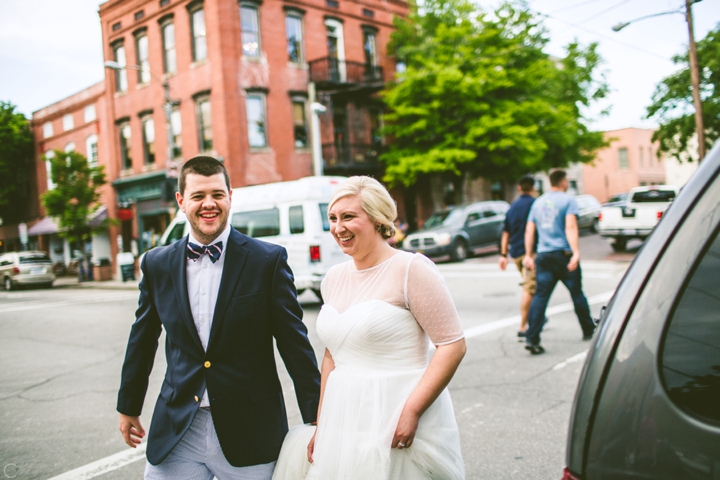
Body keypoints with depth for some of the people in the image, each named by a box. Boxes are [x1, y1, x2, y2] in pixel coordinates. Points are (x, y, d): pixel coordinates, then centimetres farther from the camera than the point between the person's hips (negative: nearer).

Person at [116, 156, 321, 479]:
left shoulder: (268, 260, -6)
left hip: (250, 431, -2)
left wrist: (315, 418, -6)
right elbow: (142, 340, 13)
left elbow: (294, 341, -6)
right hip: (175, 432, 3)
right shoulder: (157, 264, 4)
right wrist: (128, 406, 20)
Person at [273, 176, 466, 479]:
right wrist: (322, 423, 13)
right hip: (345, 420, 6)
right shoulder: (334, 278, 9)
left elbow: (453, 345, -15)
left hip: (397, 419, -6)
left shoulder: (411, 268, -11)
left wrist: (412, 411, -21)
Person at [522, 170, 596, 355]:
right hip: (563, 254, -4)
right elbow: (570, 227, -16)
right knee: (577, 293, 12)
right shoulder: (568, 200, -3)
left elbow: (529, 230, 11)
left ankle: (531, 338, -13)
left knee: (540, 296, -2)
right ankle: (588, 331, 29)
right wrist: (576, 253, -22)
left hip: (543, 256, 4)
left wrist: (528, 255, 15)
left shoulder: (538, 202, 14)